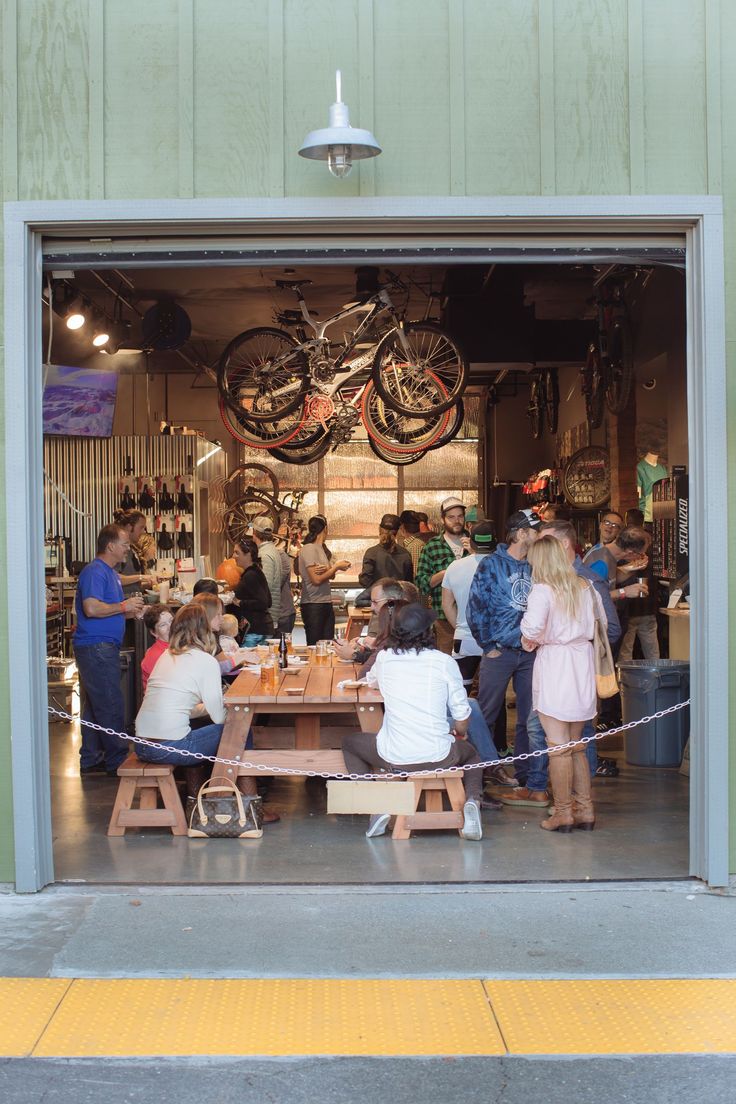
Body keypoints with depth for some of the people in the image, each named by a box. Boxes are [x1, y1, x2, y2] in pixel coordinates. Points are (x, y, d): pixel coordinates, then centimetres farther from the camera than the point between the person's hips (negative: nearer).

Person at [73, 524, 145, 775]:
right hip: (96, 648, -11)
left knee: (94, 706, 14)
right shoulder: (95, 572, -14)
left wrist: (133, 612, 8)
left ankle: (91, 760, 20)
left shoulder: (111, 573, 19)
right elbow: (92, 608, -26)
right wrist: (123, 606, -16)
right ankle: (117, 760, 1)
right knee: (111, 707, -5)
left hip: (103, 648, 11)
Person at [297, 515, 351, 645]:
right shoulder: (309, 549, -11)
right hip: (313, 605, -8)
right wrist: (336, 567, -7)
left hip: (326, 604, 8)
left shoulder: (322, 548, 14)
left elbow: (331, 576, 13)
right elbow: (316, 580, -16)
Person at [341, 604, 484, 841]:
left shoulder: (385, 657, 2)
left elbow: (371, 681, 27)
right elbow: (462, 717, 1)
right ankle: (472, 801, 4)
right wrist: (458, 733, 21)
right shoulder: (445, 662, -4)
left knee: (349, 742, 28)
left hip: (393, 758, 0)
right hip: (438, 758, 0)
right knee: (471, 753, 34)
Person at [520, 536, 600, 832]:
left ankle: (563, 812, 3)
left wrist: (528, 640, -6)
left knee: (558, 747, -1)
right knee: (577, 745, 15)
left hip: (554, 661, -6)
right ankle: (585, 810, 17)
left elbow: (533, 624, -25)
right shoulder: (585, 587, 8)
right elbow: (600, 622, 14)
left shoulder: (543, 590, -11)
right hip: (583, 659, 6)